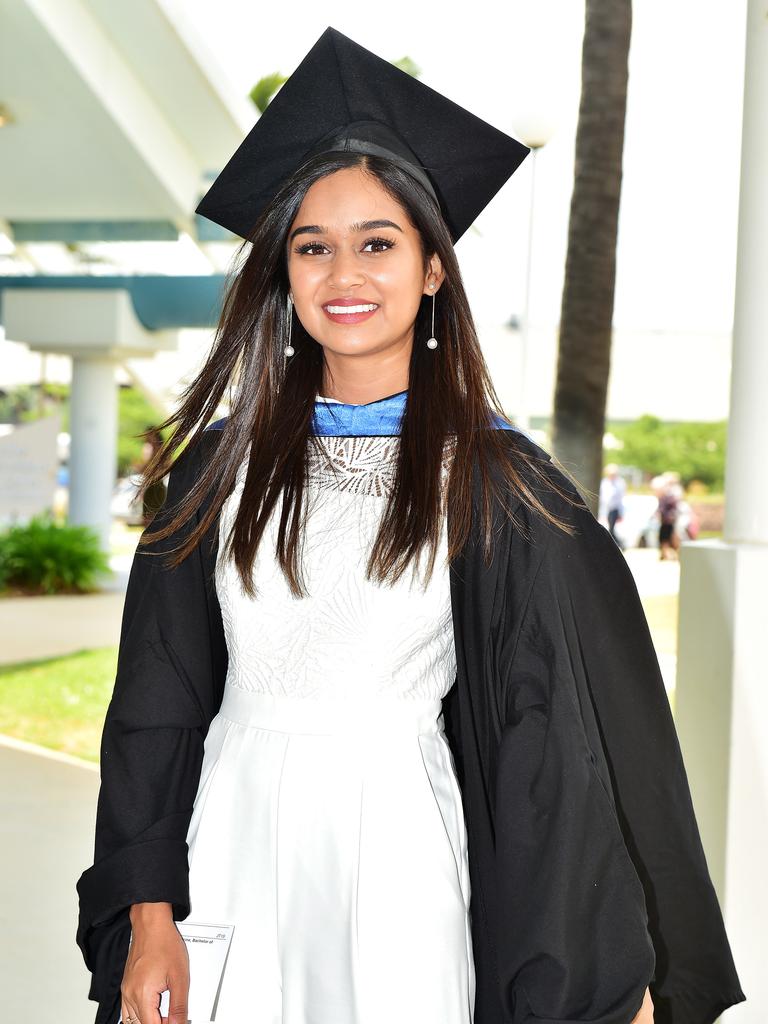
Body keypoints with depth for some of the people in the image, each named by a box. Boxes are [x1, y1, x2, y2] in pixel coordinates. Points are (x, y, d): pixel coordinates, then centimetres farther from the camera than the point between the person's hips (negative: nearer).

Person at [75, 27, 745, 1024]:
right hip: (233, 852, 2)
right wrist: (150, 916, -2)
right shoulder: (223, 462, 3)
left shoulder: (493, 481, -4)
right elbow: (159, 701, 5)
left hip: (397, 857, -2)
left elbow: (564, 730, -6)